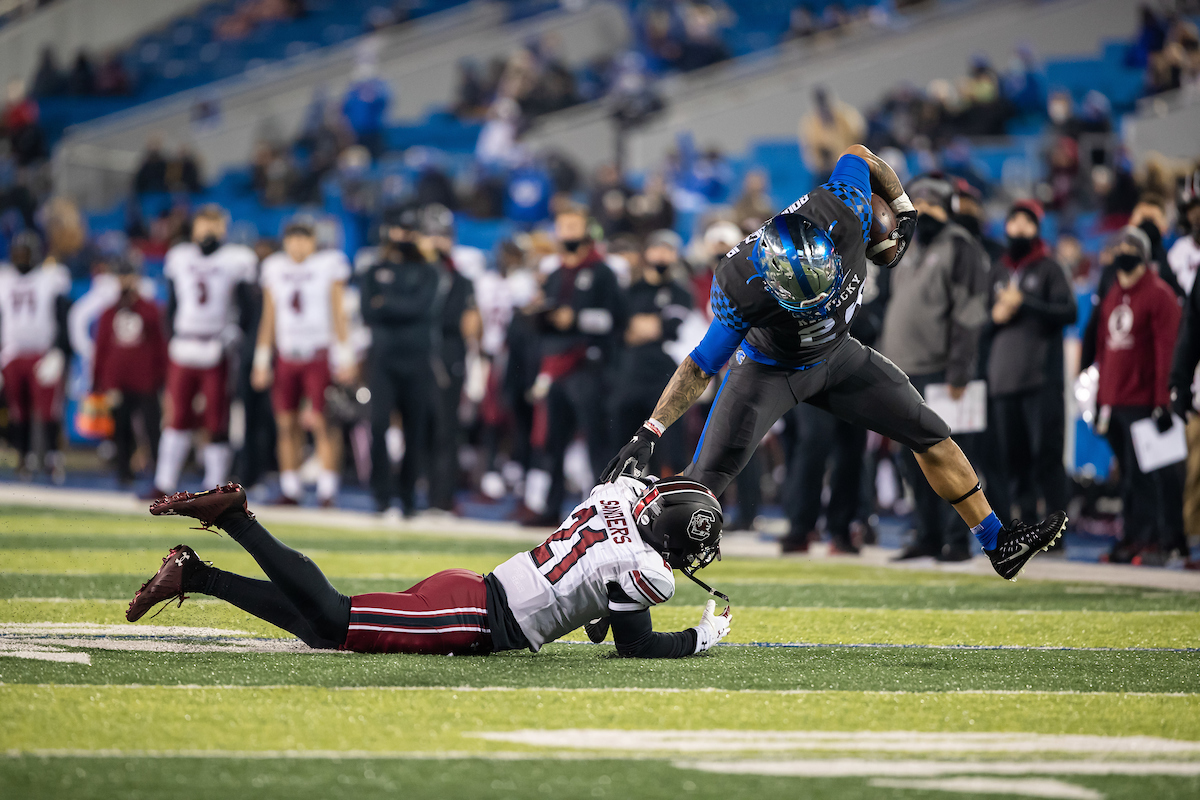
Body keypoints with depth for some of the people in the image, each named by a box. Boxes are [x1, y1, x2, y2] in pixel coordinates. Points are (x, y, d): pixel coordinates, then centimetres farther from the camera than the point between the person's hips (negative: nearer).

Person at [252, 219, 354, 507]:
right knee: (286, 423, 3)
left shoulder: (329, 264, -2)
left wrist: (344, 358, -5)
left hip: (319, 354, -4)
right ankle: (290, 490, 9)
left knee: (321, 422, -9)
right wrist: (262, 361, 11)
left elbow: (338, 313, -1)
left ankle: (327, 491, -7)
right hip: (286, 358, 4)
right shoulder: (275, 268, 9)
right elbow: (269, 317, 14)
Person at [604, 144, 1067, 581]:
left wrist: (903, 211, -2)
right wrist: (648, 433, -32)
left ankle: (999, 546, 18)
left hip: (836, 355, 5)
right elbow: (701, 367, -26)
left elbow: (859, 157, -10)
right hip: (770, 369, -4)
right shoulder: (741, 286, -37)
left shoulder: (841, 212, -33)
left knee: (932, 438, 5)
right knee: (707, 477, -19)